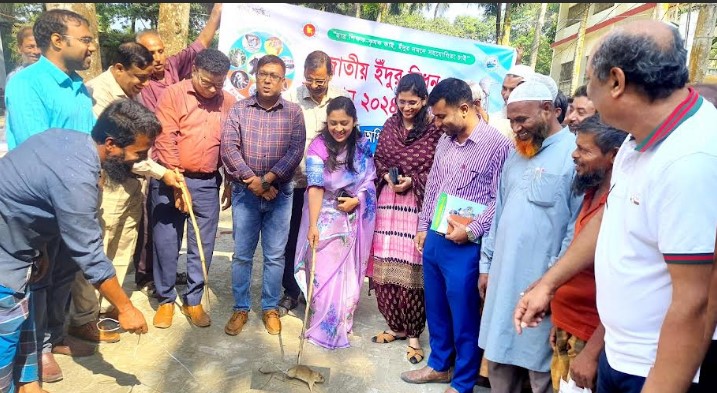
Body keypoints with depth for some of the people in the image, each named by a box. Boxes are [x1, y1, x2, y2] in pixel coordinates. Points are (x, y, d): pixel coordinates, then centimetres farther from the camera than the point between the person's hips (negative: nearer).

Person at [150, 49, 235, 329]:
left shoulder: (229, 102, 6)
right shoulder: (173, 94, -4)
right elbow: (166, 140, -10)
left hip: (207, 183, 3)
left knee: (203, 245, 7)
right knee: (166, 242, 6)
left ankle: (193, 300, 22)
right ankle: (166, 299, 23)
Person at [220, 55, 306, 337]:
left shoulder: (293, 112, 3)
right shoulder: (239, 109, 3)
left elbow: (296, 150, -6)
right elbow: (228, 147, -5)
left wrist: (267, 179, -15)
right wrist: (252, 181, -12)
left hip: (280, 193, 0)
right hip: (245, 192, 0)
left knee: (275, 256, 7)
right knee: (242, 255, 7)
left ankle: (270, 309, 22)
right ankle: (240, 308, 22)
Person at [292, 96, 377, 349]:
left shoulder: (363, 146, -3)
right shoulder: (318, 147, -14)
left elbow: (370, 179, 4)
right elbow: (315, 187, -21)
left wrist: (357, 199, -15)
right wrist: (313, 225, -29)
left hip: (354, 219, 3)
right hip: (325, 217, -3)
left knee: (348, 273, 12)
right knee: (323, 272, 2)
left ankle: (342, 324, 29)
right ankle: (321, 328, 19)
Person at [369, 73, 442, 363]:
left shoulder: (435, 129, -4)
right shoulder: (390, 125, 13)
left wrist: (413, 181, -14)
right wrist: (386, 175, -1)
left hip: (418, 205, -5)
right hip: (388, 202, 5)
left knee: (411, 269, -3)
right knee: (385, 267, 6)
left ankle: (413, 334, 15)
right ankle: (396, 326, 24)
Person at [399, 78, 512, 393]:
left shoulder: (496, 144, -13)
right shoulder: (445, 141, 9)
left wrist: (471, 231, -17)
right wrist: (423, 226, 16)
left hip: (464, 247, -7)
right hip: (434, 240, 7)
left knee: (464, 317, 8)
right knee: (435, 309, 20)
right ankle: (439, 365, 40)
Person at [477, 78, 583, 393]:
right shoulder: (516, 153, 13)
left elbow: (577, 227, -14)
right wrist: (487, 265, 14)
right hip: (503, 276, 7)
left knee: (540, 365, 7)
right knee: (498, 355, 17)